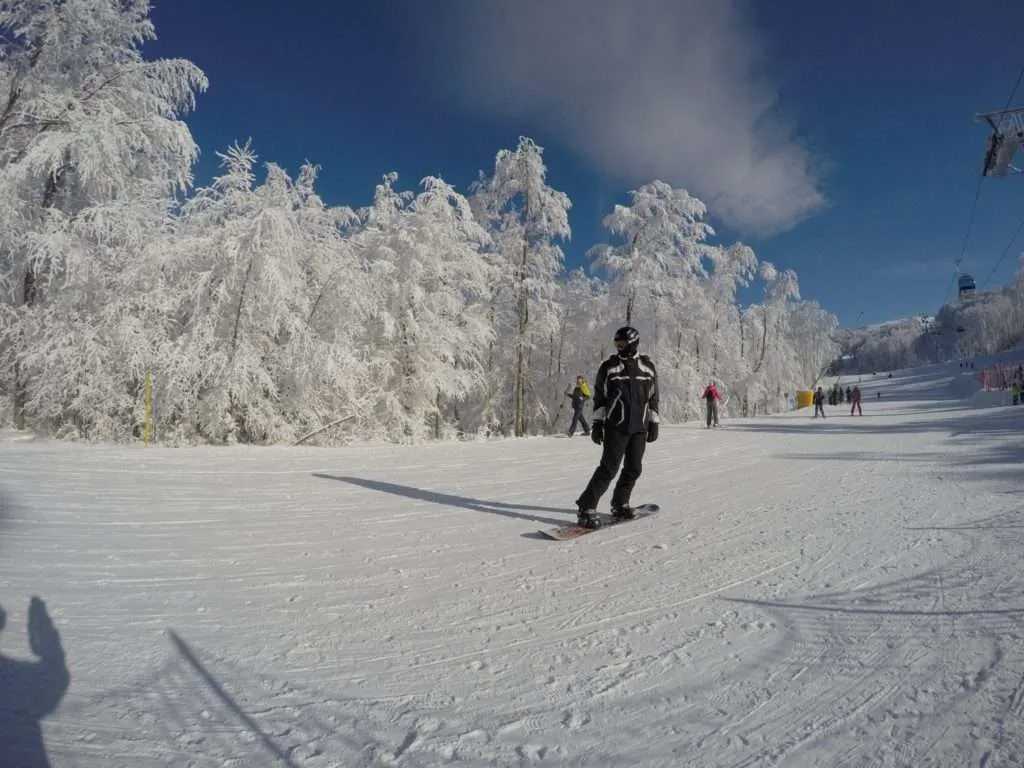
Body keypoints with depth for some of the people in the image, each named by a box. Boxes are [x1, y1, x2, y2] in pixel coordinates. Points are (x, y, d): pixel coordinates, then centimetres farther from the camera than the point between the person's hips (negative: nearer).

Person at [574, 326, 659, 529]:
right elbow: (599, 397, 3)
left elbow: (653, 398, 14)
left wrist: (653, 424, 10)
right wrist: (597, 424, -2)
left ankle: (620, 504, 25)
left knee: (634, 469, 7)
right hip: (616, 427, -4)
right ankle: (586, 508, -7)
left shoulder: (648, 367, 9)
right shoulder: (608, 366, 2)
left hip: (639, 428, 4)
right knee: (609, 468, -11)